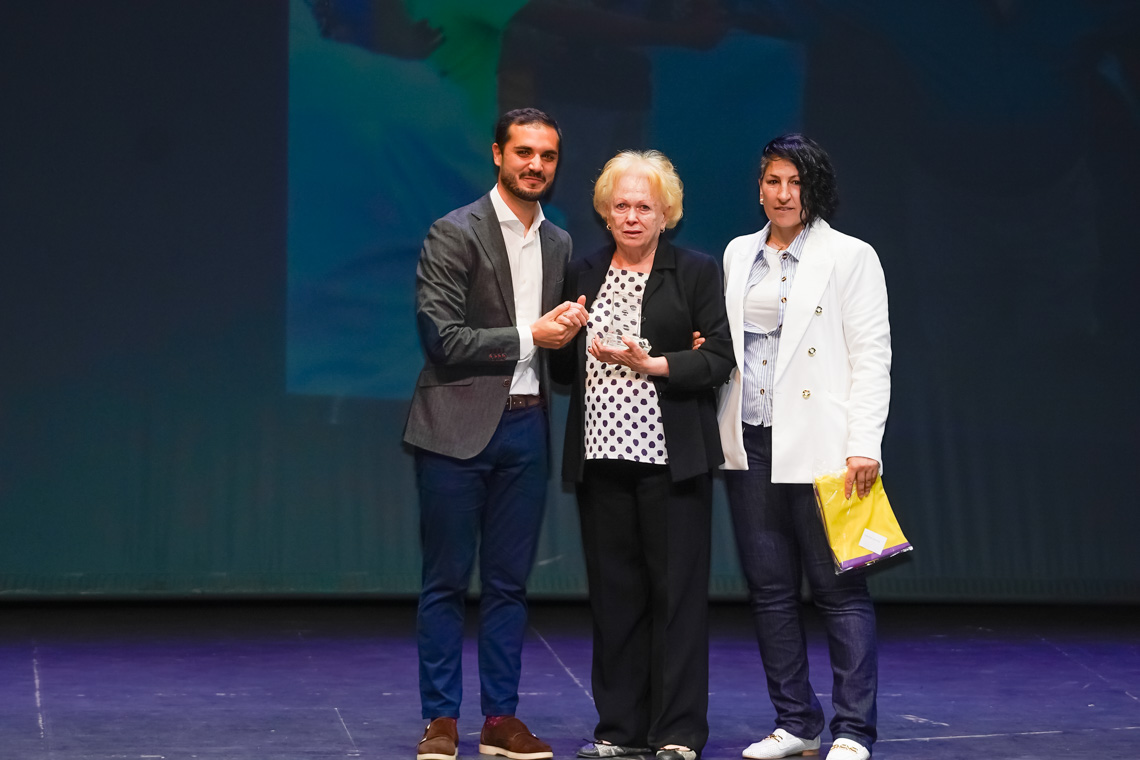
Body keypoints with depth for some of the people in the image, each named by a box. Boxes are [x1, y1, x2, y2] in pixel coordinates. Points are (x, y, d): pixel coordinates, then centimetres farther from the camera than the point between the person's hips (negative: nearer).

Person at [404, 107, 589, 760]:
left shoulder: (560, 245, 13)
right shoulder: (454, 235, -6)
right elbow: (443, 338, -12)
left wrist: (570, 329, 1)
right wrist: (529, 337, -12)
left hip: (525, 425, 5)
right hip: (458, 427, -5)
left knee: (509, 581, 9)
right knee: (446, 582, 1)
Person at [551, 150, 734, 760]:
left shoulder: (697, 272, 4)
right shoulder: (582, 275, 15)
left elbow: (719, 360, -3)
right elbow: (562, 367, 16)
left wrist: (652, 363, -13)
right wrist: (584, 350, -4)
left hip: (671, 456, -3)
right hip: (601, 454, 4)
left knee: (677, 590, -3)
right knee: (613, 591, 6)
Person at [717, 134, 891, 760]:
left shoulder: (850, 257, -1)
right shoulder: (738, 255, 14)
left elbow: (872, 355, -5)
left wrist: (864, 444, -12)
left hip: (819, 445, -5)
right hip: (750, 445, 5)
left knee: (839, 588, -4)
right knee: (769, 589, 8)